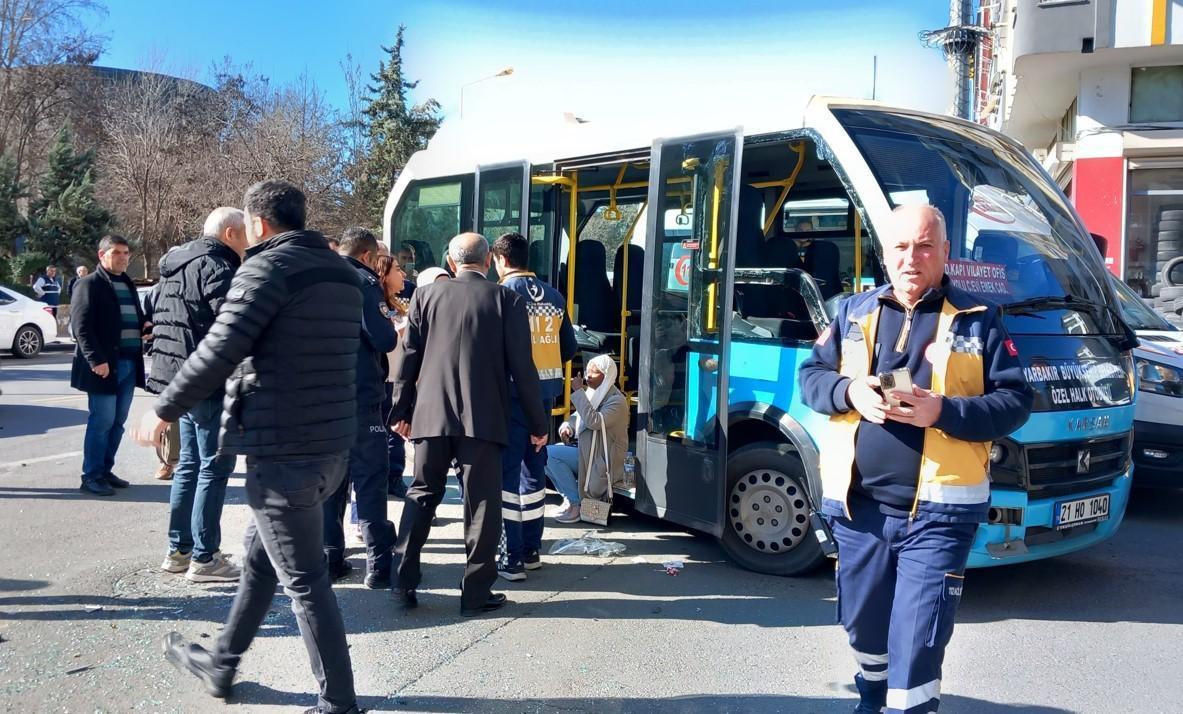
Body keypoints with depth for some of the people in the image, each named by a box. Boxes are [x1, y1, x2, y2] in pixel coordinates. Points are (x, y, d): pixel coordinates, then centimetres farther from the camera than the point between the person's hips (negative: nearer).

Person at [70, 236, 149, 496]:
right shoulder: (89, 284, -4)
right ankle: (91, 477, 3)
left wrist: (145, 325, 5)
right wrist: (96, 359, -21)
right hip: (105, 364, -7)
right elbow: (81, 326, -12)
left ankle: (105, 470, 19)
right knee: (102, 421, -5)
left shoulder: (129, 285, 19)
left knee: (118, 422, 10)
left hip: (129, 364, 7)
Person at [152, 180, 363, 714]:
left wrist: (166, 409, -6)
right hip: (332, 445, 9)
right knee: (259, 558, 23)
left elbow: (220, 351, -17)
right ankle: (221, 663, 39)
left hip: (282, 450, -9)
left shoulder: (269, 267, -12)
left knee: (304, 579, 1)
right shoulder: (341, 272, 14)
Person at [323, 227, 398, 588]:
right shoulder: (365, 282, -9)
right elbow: (384, 340, -16)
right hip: (359, 397, -6)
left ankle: (330, 558, 17)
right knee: (370, 480, -1)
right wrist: (392, 326, 5)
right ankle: (379, 564, 0)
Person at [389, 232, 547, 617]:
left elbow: (408, 356, 5)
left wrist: (401, 410, 14)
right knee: (481, 503, 5)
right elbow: (522, 367, -3)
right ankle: (476, 592, 9)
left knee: (422, 495, 14)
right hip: (483, 418, -2)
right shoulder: (507, 300, -1)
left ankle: (406, 583, 16)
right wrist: (538, 423, 4)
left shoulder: (426, 294, 5)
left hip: (431, 414, 3)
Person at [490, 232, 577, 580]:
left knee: (507, 469, -2)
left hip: (513, 391, -6)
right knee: (534, 468, 15)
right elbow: (569, 348, 12)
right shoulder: (553, 295, 9)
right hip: (545, 390, 6)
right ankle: (531, 550, 23)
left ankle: (512, 558, -2)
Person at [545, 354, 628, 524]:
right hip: (585, 451, 9)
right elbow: (577, 417, 19)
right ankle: (570, 496, 4)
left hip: (601, 461, -9)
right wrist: (567, 427, -5)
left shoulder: (617, 401, -16)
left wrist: (578, 391, -26)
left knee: (550, 454, -20)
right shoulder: (592, 394, 10)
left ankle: (575, 502, -9)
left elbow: (594, 421, -31)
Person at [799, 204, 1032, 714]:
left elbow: (1015, 401, -3)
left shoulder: (978, 320, 1)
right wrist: (848, 391, -12)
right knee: (862, 625, 21)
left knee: (916, 644, -4)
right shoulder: (853, 312, 9)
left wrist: (943, 411, -19)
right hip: (857, 505, 4)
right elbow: (810, 376, 10)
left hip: (936, 513, -3)